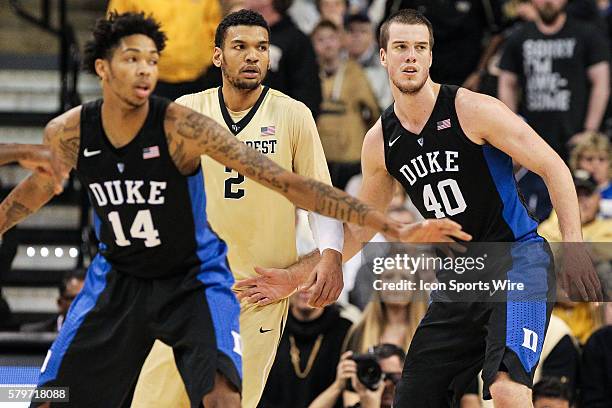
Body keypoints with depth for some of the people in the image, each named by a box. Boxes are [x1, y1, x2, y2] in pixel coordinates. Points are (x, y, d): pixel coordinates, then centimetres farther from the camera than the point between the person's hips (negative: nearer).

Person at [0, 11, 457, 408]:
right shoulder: (67, 133, -13)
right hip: (118, 278, 4)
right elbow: (37, 187, 12)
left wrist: (392, 227, -31)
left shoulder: (182, 127, -24)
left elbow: (287, 182, -26)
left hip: (193, 279, -4)